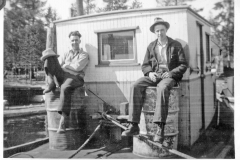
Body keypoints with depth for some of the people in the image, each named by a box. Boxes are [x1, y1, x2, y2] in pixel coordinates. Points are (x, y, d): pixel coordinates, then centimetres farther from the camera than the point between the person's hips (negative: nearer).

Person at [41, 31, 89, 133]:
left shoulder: (84, 55, 13)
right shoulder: (66, 54, 28)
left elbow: (77, 67, -5)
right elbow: (58, 64, 14)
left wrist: (65, 65, 5)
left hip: (75, 78, -4)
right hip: (61, 76, 5)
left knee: (65, 88, -43)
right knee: (48, 52, -9)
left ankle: (62, 121, -41)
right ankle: (51, 84, -24)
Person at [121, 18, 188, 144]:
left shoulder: (176, 45, 8)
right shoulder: (151, 46, 16)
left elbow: (183, 65, 3)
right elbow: (145, 65, 16)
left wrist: (171, 73, -13)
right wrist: (149, 73, -6)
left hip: (169, 76, -3)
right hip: (154, 76, 4)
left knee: (162, 88, -40)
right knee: (135, 86, -26)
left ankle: (160, 128, -40)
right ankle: (134, 126, -29)